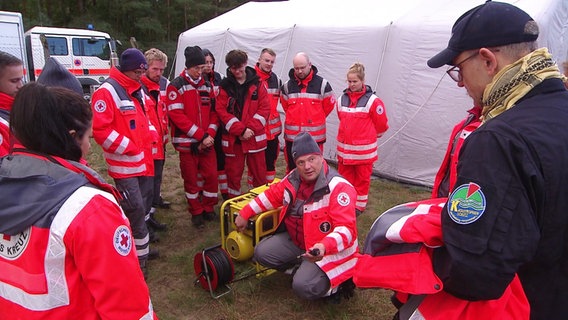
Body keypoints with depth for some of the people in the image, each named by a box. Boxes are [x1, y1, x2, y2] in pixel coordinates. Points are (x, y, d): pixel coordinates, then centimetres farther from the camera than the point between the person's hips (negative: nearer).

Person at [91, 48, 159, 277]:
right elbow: (100, 129, -20)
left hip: (144, 160, 9)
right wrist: (129, 147, -18)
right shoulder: (107, 92, -14)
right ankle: (140, 254, 9)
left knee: (145, 204, 17)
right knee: (135, 209, -6)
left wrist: (152, 134, 4)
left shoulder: (138, 90, 13)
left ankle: (139, 249, 33)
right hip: (124, 163, -9)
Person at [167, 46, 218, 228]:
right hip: (187, 143, -4)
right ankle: (196, 213, 22)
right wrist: (201, 136, -18)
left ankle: (208, 209, 24)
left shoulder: (207, 86, 10)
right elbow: (177, 116, -16)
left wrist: (209, 135, -7)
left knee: (212, 176, 5)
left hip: (207, 142, 5)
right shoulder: (176, 86, -7)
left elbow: (214, 112, 9)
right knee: (191, 180, 6)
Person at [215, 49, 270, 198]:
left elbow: (265, 108, -2)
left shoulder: (257, 84, 3)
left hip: (255, 137, 0)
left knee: (259, 174, 8)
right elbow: (221, 111, -5)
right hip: (232, 138, 0)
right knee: (233, 174, 8)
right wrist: (240, 130, -15)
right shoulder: (225, 86, 2)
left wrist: (250, 128, -13)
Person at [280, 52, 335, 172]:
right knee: (292, 168, 12)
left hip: (315, 136, -2)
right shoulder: (287, 85, 5)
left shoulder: (322, 84, -3)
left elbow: (329, 105, 7)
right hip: (292, 135, 3)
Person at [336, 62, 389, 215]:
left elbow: (381, 124, -4)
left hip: (363, 149, -5)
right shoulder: (342, 99, 4)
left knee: (362, 178, 9)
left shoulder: (373, 101, -13)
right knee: (345, 177, 15)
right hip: (344, 148, 5)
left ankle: (359, 206, 24)